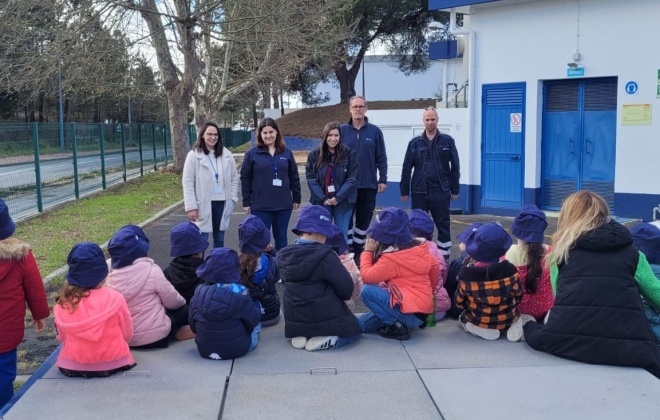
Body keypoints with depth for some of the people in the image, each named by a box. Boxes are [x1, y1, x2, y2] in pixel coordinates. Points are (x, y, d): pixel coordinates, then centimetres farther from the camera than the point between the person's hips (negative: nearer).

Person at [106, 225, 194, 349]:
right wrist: (182, 301, 17)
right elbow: (172, 301, -6)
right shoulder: (151, 270, -16)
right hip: (155, 335, -4)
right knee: (185, 309, 18)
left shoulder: (108, 275, -5)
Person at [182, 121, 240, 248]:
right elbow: (187, 182, -8)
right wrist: (191, 206, -13)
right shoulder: (194, 155, -5)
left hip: (222, 203, 4)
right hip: (203, 204, -4)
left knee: (219, 240, 14)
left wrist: (232, 199, 0)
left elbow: (234, 178, 10)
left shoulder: (226, 155, 6)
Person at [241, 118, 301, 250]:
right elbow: (245, 179, -1)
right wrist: (246, 202, -4)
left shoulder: (286, 153, 7)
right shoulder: (252, 154, -1)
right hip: (260, 206, -2)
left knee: (281, 237, 12)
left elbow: (294, 177, 11)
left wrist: (296, 199, 8)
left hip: (283, 205, 3)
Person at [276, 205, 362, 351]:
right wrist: (343, 297, 10)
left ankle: (300, 335, 7)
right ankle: (324, 340, -6)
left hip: (295, 321, 6)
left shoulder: (284, 256, -1)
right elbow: (346, 288, -14)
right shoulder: (324, 255, -19)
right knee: (353, 329, 23)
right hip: (325, 320, -6)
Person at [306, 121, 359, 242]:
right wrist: (323, 198, -12)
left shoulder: (349, 153, -3)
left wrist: (338, 197, -13)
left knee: (342, 235, 7)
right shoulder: (314, 154, 1)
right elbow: (311, 179, -2)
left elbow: (353, 178, -6)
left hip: (343, 201, -1)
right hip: (322, 202, 1)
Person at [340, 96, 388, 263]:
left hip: (368, 184, 1)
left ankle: (359, 251, 22)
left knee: (364, 220, 10)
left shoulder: (374, 131, 1)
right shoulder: (342, 130, 1)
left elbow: (382, 157, 2)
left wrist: (383, 179, -4)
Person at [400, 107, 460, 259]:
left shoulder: (447, 141, 2)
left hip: (441, 191, -1)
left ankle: (444, 256, 13)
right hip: (419, 192, 1)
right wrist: (404, 191, 2)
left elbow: (455, 166, 3)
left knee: (443, 225, 5)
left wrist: (455, 189, 0)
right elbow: (406, 168, 5)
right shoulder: (415, 143, 5)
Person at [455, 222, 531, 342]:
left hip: (478, 321, -1)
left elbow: (459, 303, -6)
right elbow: (518, 296, -2)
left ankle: (480, 329, 1)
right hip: (507, 319, 1)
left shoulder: (466, 274, -21)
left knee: (463, 317, 31)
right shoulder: (510, 270, -18)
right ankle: (515, 325, 1)